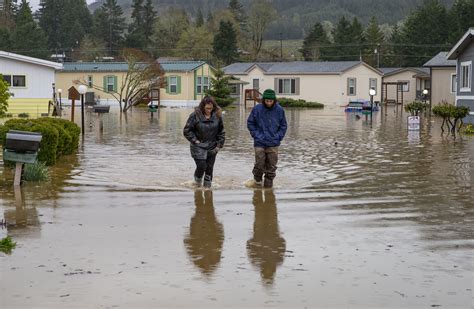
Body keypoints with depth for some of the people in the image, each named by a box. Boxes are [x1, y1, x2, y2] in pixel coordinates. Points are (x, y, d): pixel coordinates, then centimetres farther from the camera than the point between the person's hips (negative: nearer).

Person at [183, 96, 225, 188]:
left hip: (212, 148, 3)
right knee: (201, 166, -10)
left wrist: (219, 144, 3)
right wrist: (195, 140, -10)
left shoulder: (217, 115, -1)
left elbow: (221, 132, 9)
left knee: (209, 168, 6)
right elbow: (187, 131, -5)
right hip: (199, 147, -3)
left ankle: (207, 185, 19)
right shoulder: (195, 115, -11)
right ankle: (198, 179, 19)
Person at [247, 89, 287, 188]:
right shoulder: (257, 109, -5)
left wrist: (278, 136, 0)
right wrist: (256, 135, -2)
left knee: (271, 167, 3)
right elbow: (250, 123, 6)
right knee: (259, 164, -4)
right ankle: (257, 179, 21)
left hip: (273, 144, 1)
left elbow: (283, 125, 10)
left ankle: (268, 183, 16)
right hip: (260, 143, -1)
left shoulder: (279, 110, -1)